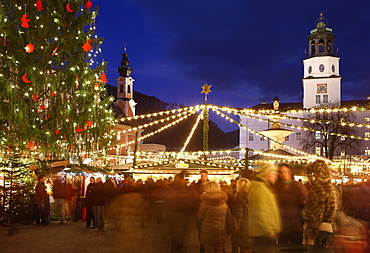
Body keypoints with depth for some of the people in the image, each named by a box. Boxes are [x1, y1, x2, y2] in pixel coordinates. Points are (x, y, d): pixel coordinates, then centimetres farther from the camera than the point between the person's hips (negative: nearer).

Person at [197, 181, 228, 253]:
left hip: (209, 231, -4)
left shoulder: (205, 202, -12)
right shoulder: (224, 201, 1)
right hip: (221, 230, 4)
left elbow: (199, 217, -2)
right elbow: (226, 216, 7)